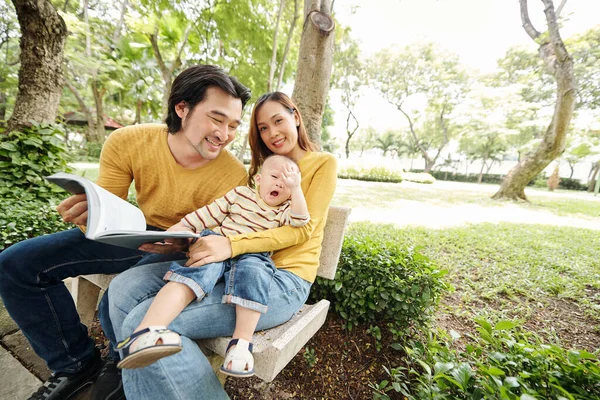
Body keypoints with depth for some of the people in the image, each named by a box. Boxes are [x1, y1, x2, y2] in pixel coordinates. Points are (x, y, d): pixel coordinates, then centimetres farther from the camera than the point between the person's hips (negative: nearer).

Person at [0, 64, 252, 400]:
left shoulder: (233, 176, -24)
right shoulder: (127, 143, -15)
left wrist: (179, 245, -36)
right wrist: (89, 214, -28)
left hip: (183, 251, -4)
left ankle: (123, 368, 9)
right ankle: (77, 363, 14)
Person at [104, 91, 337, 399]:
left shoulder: (323, 163, 3)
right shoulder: (263, 167, 23)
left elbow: (303, 228, -11)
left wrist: (232, 245, -24)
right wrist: (194, 239, -3)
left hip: (283, 278, -6)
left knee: (145, 322, -19)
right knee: (125, 288, -8)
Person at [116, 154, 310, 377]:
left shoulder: (284, 211, 16)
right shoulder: (241, 194, 16)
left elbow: (300, 220, -4)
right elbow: (208, 214, 15)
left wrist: (295, 188, -11)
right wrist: (173, 231, 9)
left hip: (251, 256, 1)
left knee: (253, 272, -35)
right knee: (204, 268, -33)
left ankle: (242, 342, -32)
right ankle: (144, 333, -46)